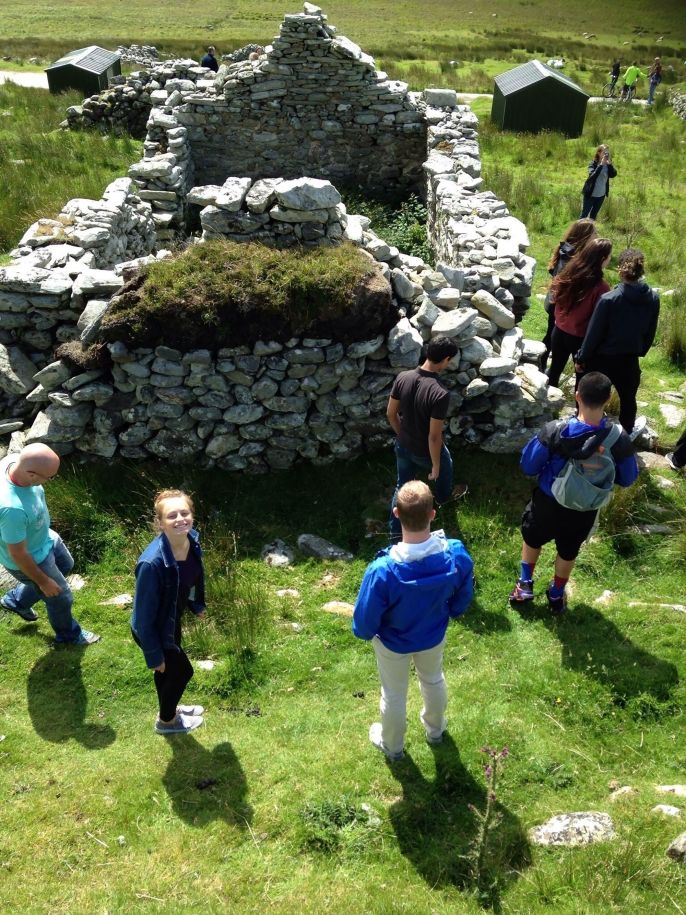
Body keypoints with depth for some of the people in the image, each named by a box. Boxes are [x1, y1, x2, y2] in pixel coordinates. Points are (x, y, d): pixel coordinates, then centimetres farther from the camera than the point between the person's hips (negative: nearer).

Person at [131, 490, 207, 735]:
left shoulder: (192, 540, -18)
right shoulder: (152, 563, -40)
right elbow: (144, 615, -28)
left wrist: (197, 605, 19)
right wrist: (153, 656, -18)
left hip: (172, 620, 6)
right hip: (153, 630, -6)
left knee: (171, 668, 30)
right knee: (182, 670, 16)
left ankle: (169, 708, 59)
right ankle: (166, 720, 46)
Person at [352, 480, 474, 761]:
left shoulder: (383, 571, -43)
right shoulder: (457, 555, -33)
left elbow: (365, 622, -26)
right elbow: (462, 600, -11)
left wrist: (365, 633, -2)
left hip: (393, 643, -3)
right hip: (433, 637, 3)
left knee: (394, 695, 26)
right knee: (433, 681, 34)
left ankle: (392, 745, 54)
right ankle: (435, 728, 62)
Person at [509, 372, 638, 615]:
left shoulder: (555, 431, -31)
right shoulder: (619, 440, -24)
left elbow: (528, 466, -18)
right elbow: (627, 479, -6)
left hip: (548, 503, -2)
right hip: (585, 509, 2)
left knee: (532, 539, 29)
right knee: (568, 551, 28)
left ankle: (525, 585, 41)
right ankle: (556, 595, 48)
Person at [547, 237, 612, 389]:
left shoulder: (569, 273, -8)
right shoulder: (600, 287, -25)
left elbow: (556, 297, 6)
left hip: (560, 331, 5)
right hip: (581, 338, -5)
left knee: (555, 368, 21)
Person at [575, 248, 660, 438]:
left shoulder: (608, 299, -26)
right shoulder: (653, 299, -11)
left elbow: (593, 334, -18)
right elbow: (650, 333, 2)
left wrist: (581, 358, -4)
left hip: (601, 360, -4)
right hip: (629, 361, 4)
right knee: (628, 398, 28)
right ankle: (627, 432, 51)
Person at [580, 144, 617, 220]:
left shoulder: (608, 165, -1)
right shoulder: (593, 164, -14)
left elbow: (614, 174, -15)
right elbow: (592, 176, -30)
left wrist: (609, 163, -25)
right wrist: (601, 164, -35)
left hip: (601, 195, 5)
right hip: (590, 194, -5)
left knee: (593, 216, 18)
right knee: (584, 215, 1)